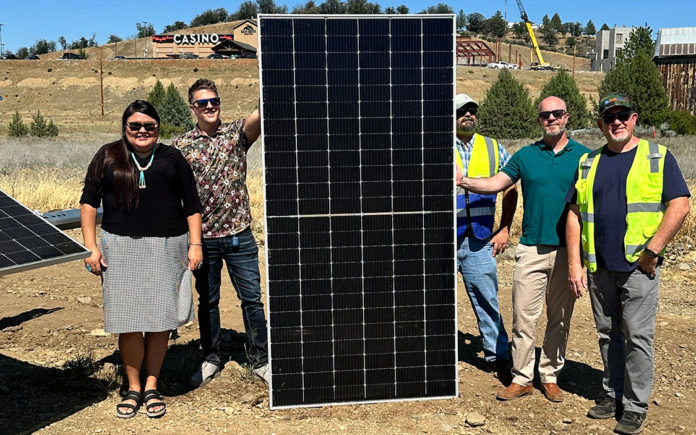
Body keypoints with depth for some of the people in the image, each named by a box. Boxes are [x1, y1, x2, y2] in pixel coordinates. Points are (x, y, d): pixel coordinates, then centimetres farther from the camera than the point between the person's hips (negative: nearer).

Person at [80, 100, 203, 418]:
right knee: (129, 320, 1)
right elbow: (89, 201, 8)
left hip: (167, 246, 0)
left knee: (160, 319, 3)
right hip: (121, 247, 0)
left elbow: (192, 204, 10)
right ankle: (133, 388, 18)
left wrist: (195, 244, 2)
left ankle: (152, 387, 18)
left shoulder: (172, 158, 9)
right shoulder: (108, 156, 8)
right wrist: (91, 247, 0)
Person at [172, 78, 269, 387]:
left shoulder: (237, 133, 1)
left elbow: (258, 116, -20)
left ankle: (261, 361, 18)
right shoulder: (182, 145, 2)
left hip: (239, 234, 0)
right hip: (202, 237, 1)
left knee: (252, 298, 5)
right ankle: (211, 360, 29)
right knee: (207, 301, 13)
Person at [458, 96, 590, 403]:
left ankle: (550, 376, 23)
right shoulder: (526, 155, 7)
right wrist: (463, 181, -10)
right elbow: (496, 184, 5)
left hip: (568, 251, 0)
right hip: (531, 248, 1)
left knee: (560, 318, 9)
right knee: (524, 316, 1)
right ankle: (521, 378, 12)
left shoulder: (583, 156, 4)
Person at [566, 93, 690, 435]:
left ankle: (636, 407, 14)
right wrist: (574, 263, 2)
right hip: (599, 268, 4)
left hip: (638, 266, -4)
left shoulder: (657, 157, 1)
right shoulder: (588, 163, 11)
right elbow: (575, 213, 9)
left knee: (637, 337, 1)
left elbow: (680, 205, -7)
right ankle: (613, 395, 28)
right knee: (607, 335, 13)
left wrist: (652, 250, -14)